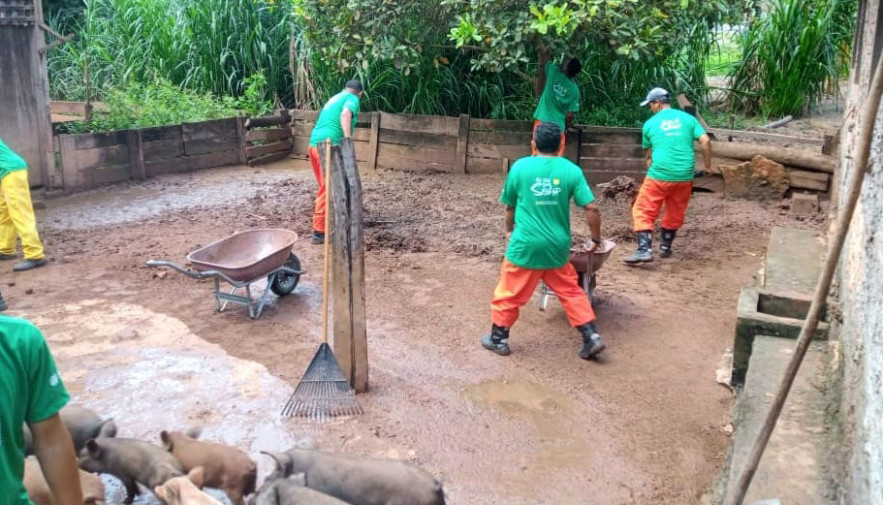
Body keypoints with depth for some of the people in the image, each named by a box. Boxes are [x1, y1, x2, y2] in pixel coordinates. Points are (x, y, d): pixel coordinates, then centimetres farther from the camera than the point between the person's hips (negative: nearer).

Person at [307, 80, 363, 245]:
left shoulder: (334, 98, 28)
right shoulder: (353, 98, 3)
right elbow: (345, 115, -19)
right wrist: (348, 139, -27)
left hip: (315, 144, 8)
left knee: (326, 187, 20)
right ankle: (319, 232, -5)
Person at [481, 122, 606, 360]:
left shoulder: (520, 167, -4)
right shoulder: (572, 171, -3)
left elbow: (510, 206, 7)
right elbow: (591, 208, -6)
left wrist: (510, 228, 26)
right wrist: (596, 239, 8)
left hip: (525, 245, -2)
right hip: (557, 246, 2)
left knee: (509, 293, 13)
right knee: (571, 292, 17)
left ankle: (498, 339, 23)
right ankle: (591, 337, 15)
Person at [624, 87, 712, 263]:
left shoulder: (650, 124, 7)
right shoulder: (687, 118, 9)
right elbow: (706, 141, 0)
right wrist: (707, 166, 10)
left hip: (659, 175, -3)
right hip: (684, 176, 3)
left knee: (643, 211, 4)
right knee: (675, 214, 20)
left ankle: (644, 250, -10)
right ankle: (665, 247, 30)